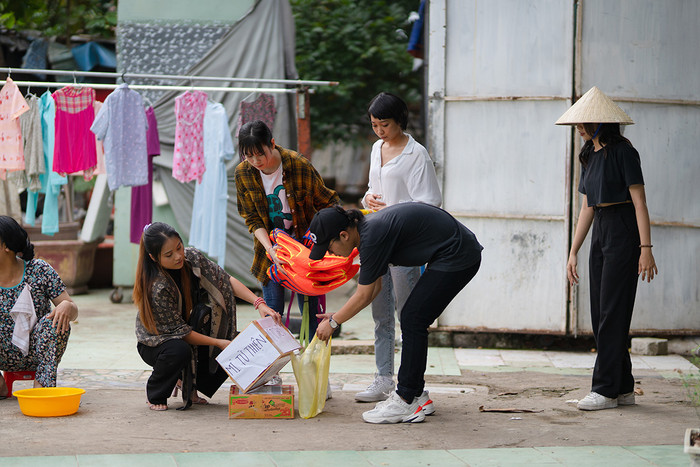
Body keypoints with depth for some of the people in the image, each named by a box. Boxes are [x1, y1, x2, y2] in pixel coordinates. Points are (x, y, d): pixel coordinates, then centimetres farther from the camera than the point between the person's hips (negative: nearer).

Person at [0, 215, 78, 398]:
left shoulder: (39, 270, -9)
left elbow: (74, 311, -9)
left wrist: (67, 306, -34)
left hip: (36, 352, -1)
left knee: (57, 320, -29)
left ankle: (42, 383, -24)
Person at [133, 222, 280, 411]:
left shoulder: (192, 257, -15)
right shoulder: (157, 289, -32)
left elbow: (225, 280, -10)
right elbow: (180, 331, -26)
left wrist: (259, 303, -23)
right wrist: (218, 342, -29)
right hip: (156, 343, -6)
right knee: (180, 351, -38)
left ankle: (187, 382, 12)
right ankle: (155, 397, -9)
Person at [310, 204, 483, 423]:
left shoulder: (373, 236, -21)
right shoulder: (367, 227, 8)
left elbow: (363, 296, -12)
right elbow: (373, 287, 19)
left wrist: (332, 323, 0)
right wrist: (338, 316, 19)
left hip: (456, 257, -10)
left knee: (413, 321, -8)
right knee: (413, 321, 11)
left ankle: (406, 403, -5)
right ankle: (417, 396, 18)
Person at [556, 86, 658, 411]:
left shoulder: (622, 151, -10)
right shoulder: (590, 156, 14)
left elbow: (639, 201, -13)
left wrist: (646, 248, -19)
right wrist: (573, 252, 16)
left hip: (624, 233, -9)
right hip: (600, 233, 9)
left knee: (612, 312, -8)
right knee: (600, 314, 6)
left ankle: (605, 389, -5)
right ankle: (623, 389, 12)